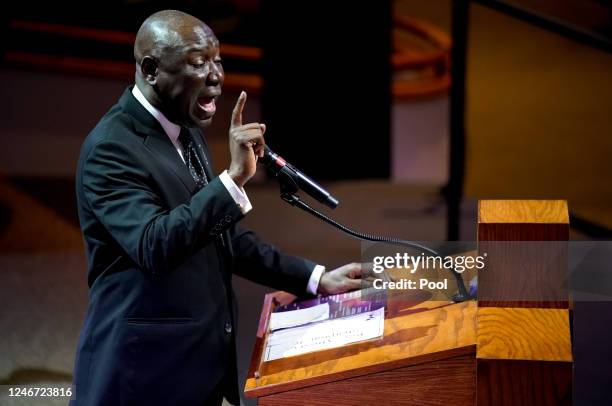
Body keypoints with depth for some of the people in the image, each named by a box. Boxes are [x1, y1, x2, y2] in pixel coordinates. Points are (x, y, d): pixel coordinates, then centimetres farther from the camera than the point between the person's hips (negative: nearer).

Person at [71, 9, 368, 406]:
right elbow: (155, 248, -30)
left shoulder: (186, 133, 10)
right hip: (145, 370, -8)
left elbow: (220, 236, 17)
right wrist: (234, 178, -34)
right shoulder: (111, 147, -18)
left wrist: (315, 278, 11)